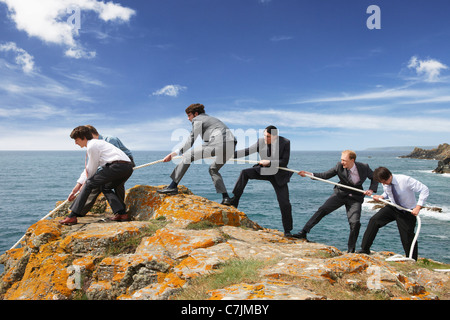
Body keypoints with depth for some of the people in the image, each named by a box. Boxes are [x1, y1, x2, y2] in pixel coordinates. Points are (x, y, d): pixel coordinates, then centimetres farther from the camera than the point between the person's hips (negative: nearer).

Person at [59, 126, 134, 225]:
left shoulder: (92, 145, 1)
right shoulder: (96, 143, 32)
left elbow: (92, 169, 5)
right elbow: (88, 169, 34)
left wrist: (85, 184, 23)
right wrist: (75, 190, 34)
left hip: (118, 165, -10)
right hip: (128, 168, 10)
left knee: (89, 184, -2)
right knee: (105, 187, 26)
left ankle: (72, 216, -2)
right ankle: (121, 213, 11)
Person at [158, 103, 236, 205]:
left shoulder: (197, 120, 10)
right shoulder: (210, 119, 35)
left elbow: (190, 142, 7)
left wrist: (172, 154, 14)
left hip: (219, 143, -9)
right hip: (231, 147, 9)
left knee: (187, 156, 0)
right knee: (213, 169, 26)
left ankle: (173, 186, -1)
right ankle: (226, 198, 14)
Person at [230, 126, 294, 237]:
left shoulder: (285, 143, -17)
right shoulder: (261, 142, -9)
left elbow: (284, 162, -18)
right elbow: (247, 151, -3)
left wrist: (269, 162, -28)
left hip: (279, 175, -3)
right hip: (264, 171, 3)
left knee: (285, 204, -6)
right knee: (245, 173, -22)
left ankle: (287, 231, 12)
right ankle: (233, 202, -18)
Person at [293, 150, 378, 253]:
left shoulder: (364, 167, -12)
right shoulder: (339, 166, -12)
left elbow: (374, 177, 6)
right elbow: (325, 175, -5)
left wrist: (371, 190, -10)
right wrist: (311, 174, -17)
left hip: (355, 198, -1)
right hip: (341, 194, 1)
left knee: (355, 223, -14)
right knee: (322, 210, -15)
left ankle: (351, 250, 6)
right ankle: (303, 232, -10)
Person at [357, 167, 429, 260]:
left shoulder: (405, 180, -27)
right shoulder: (385, 184, -10)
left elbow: (425, 190, -24)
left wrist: (418, 207, -31)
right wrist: (381, 197, -9)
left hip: (407, 212, -4)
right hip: (393, 208, 4)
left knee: (408, 238, -1)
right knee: (374, 220, -14)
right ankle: (365, 249, -7)